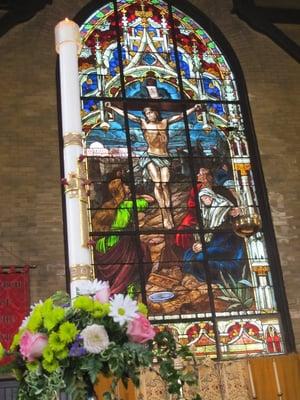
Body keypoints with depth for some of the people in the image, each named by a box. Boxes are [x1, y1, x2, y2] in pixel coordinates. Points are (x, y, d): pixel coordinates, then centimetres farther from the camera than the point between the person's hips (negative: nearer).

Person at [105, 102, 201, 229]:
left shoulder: (165, 122, 13)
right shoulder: (144, 123, 9)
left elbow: (181, 116, 15)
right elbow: (126, 115, 6)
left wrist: (193, 108, 10)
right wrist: (112, 107, 4)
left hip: (164, 157, 2)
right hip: (151, 157, -1)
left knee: (165, 184, -12)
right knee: (157, 184, -14)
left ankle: (169, 215, -14)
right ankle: (165, 215, -15)